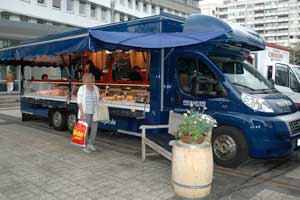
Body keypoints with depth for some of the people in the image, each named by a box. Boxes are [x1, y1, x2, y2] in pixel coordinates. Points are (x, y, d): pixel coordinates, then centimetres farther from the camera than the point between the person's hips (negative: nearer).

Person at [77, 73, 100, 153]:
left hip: (94, 112, 5)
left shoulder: (96, 88, 11)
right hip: (85, 112, -5)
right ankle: (85, 146, 7)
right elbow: (79, 101, -6)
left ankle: (91, 144, 17)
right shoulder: (82, 88, -3)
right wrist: (81, 112, -14)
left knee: (94, 128, 4)